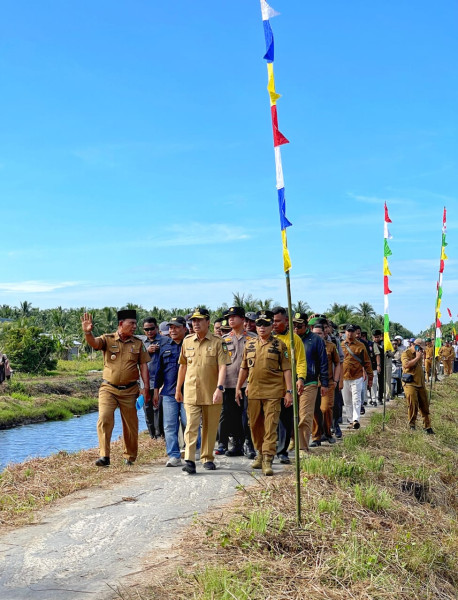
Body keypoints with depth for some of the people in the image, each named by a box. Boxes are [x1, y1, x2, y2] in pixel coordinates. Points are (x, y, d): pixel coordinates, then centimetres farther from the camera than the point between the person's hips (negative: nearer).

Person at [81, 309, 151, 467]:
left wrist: (146, 388, -2)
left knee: (130, 425, 8)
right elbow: (94, 343, -19)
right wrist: (87, 332, -41)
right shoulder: (108, 339, 1)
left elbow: (143, 366, 6)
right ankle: (104, 456, -13)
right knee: (104, 419, -16)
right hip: (108, 388, -2)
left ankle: (129, 457, 25)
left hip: (129, 390, 2)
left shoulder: (138, 343, 6)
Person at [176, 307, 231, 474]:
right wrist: (178, 389, 18)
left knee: (210, 428, 9)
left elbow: (223, 367, -11)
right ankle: (189, 461, -12)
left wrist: (219, 388, -23)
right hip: (191, 393, 1)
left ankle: (207, 458, 24)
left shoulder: (218, 342, -4)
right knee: (191, 426, -9)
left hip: (212, 394, -1)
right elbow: (182, 366, 16)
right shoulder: (187, 341, 7)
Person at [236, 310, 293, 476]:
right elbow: (244, 368, 16)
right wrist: (238, 387, 10)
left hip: (273, 392, -4)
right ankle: (260, 454, 28)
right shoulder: (249, 345, 11)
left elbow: (286, 369, -1)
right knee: (255, 425, 11)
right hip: (253, 392, 4)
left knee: (270, 426, -7)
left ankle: (267, 460, -6)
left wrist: (289, 391, -7)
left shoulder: (279, 345, 0)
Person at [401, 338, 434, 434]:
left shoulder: (419, 354, 17)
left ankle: (427, 426, 13)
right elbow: (406, 365, -24)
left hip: (420, 383, 7)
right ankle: (412, 424, 8)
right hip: (410, 383, -7)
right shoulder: (406, 353, -7)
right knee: (413, 404, -9)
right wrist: (417, 357, -17)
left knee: (424, 405, 7)